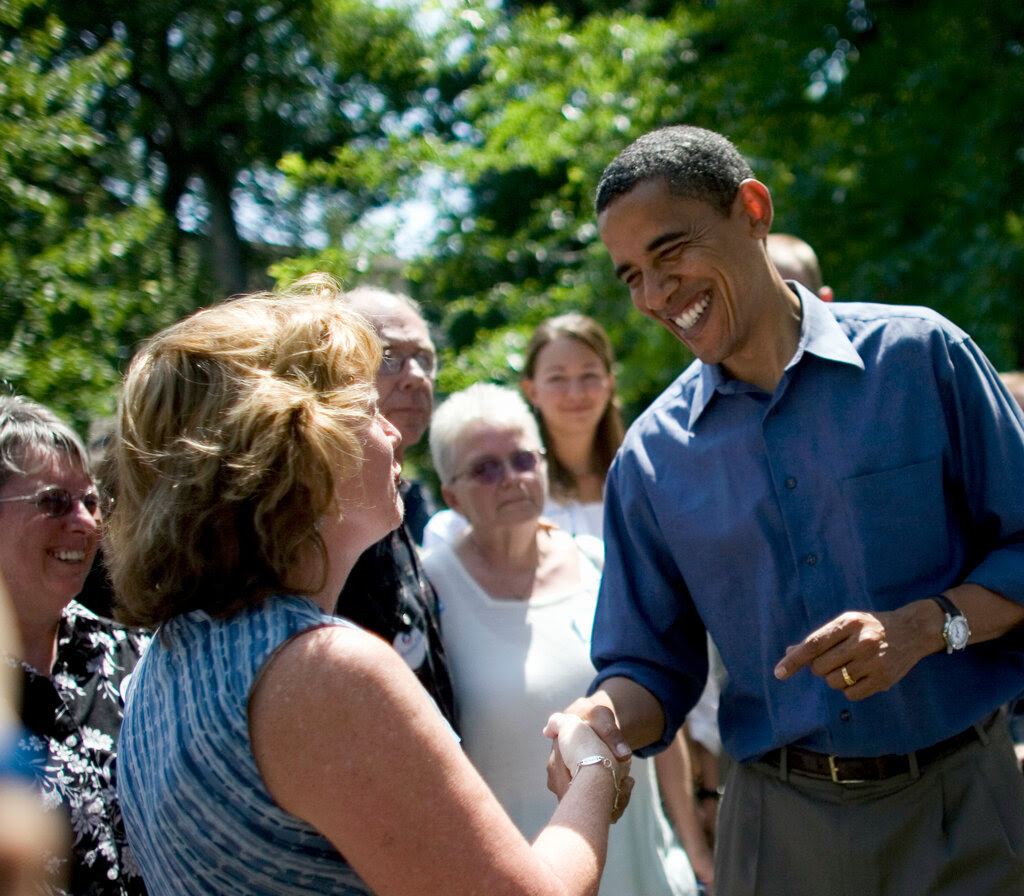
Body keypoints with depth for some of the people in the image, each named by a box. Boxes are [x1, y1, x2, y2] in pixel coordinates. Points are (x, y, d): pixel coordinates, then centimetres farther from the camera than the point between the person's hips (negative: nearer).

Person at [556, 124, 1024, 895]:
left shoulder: (918, 355, -4)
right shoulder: (652, 455, 2)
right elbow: (654, 662, 5)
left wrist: (925, 626, -19)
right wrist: (608, 716, -17)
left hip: (961, 802, -1)